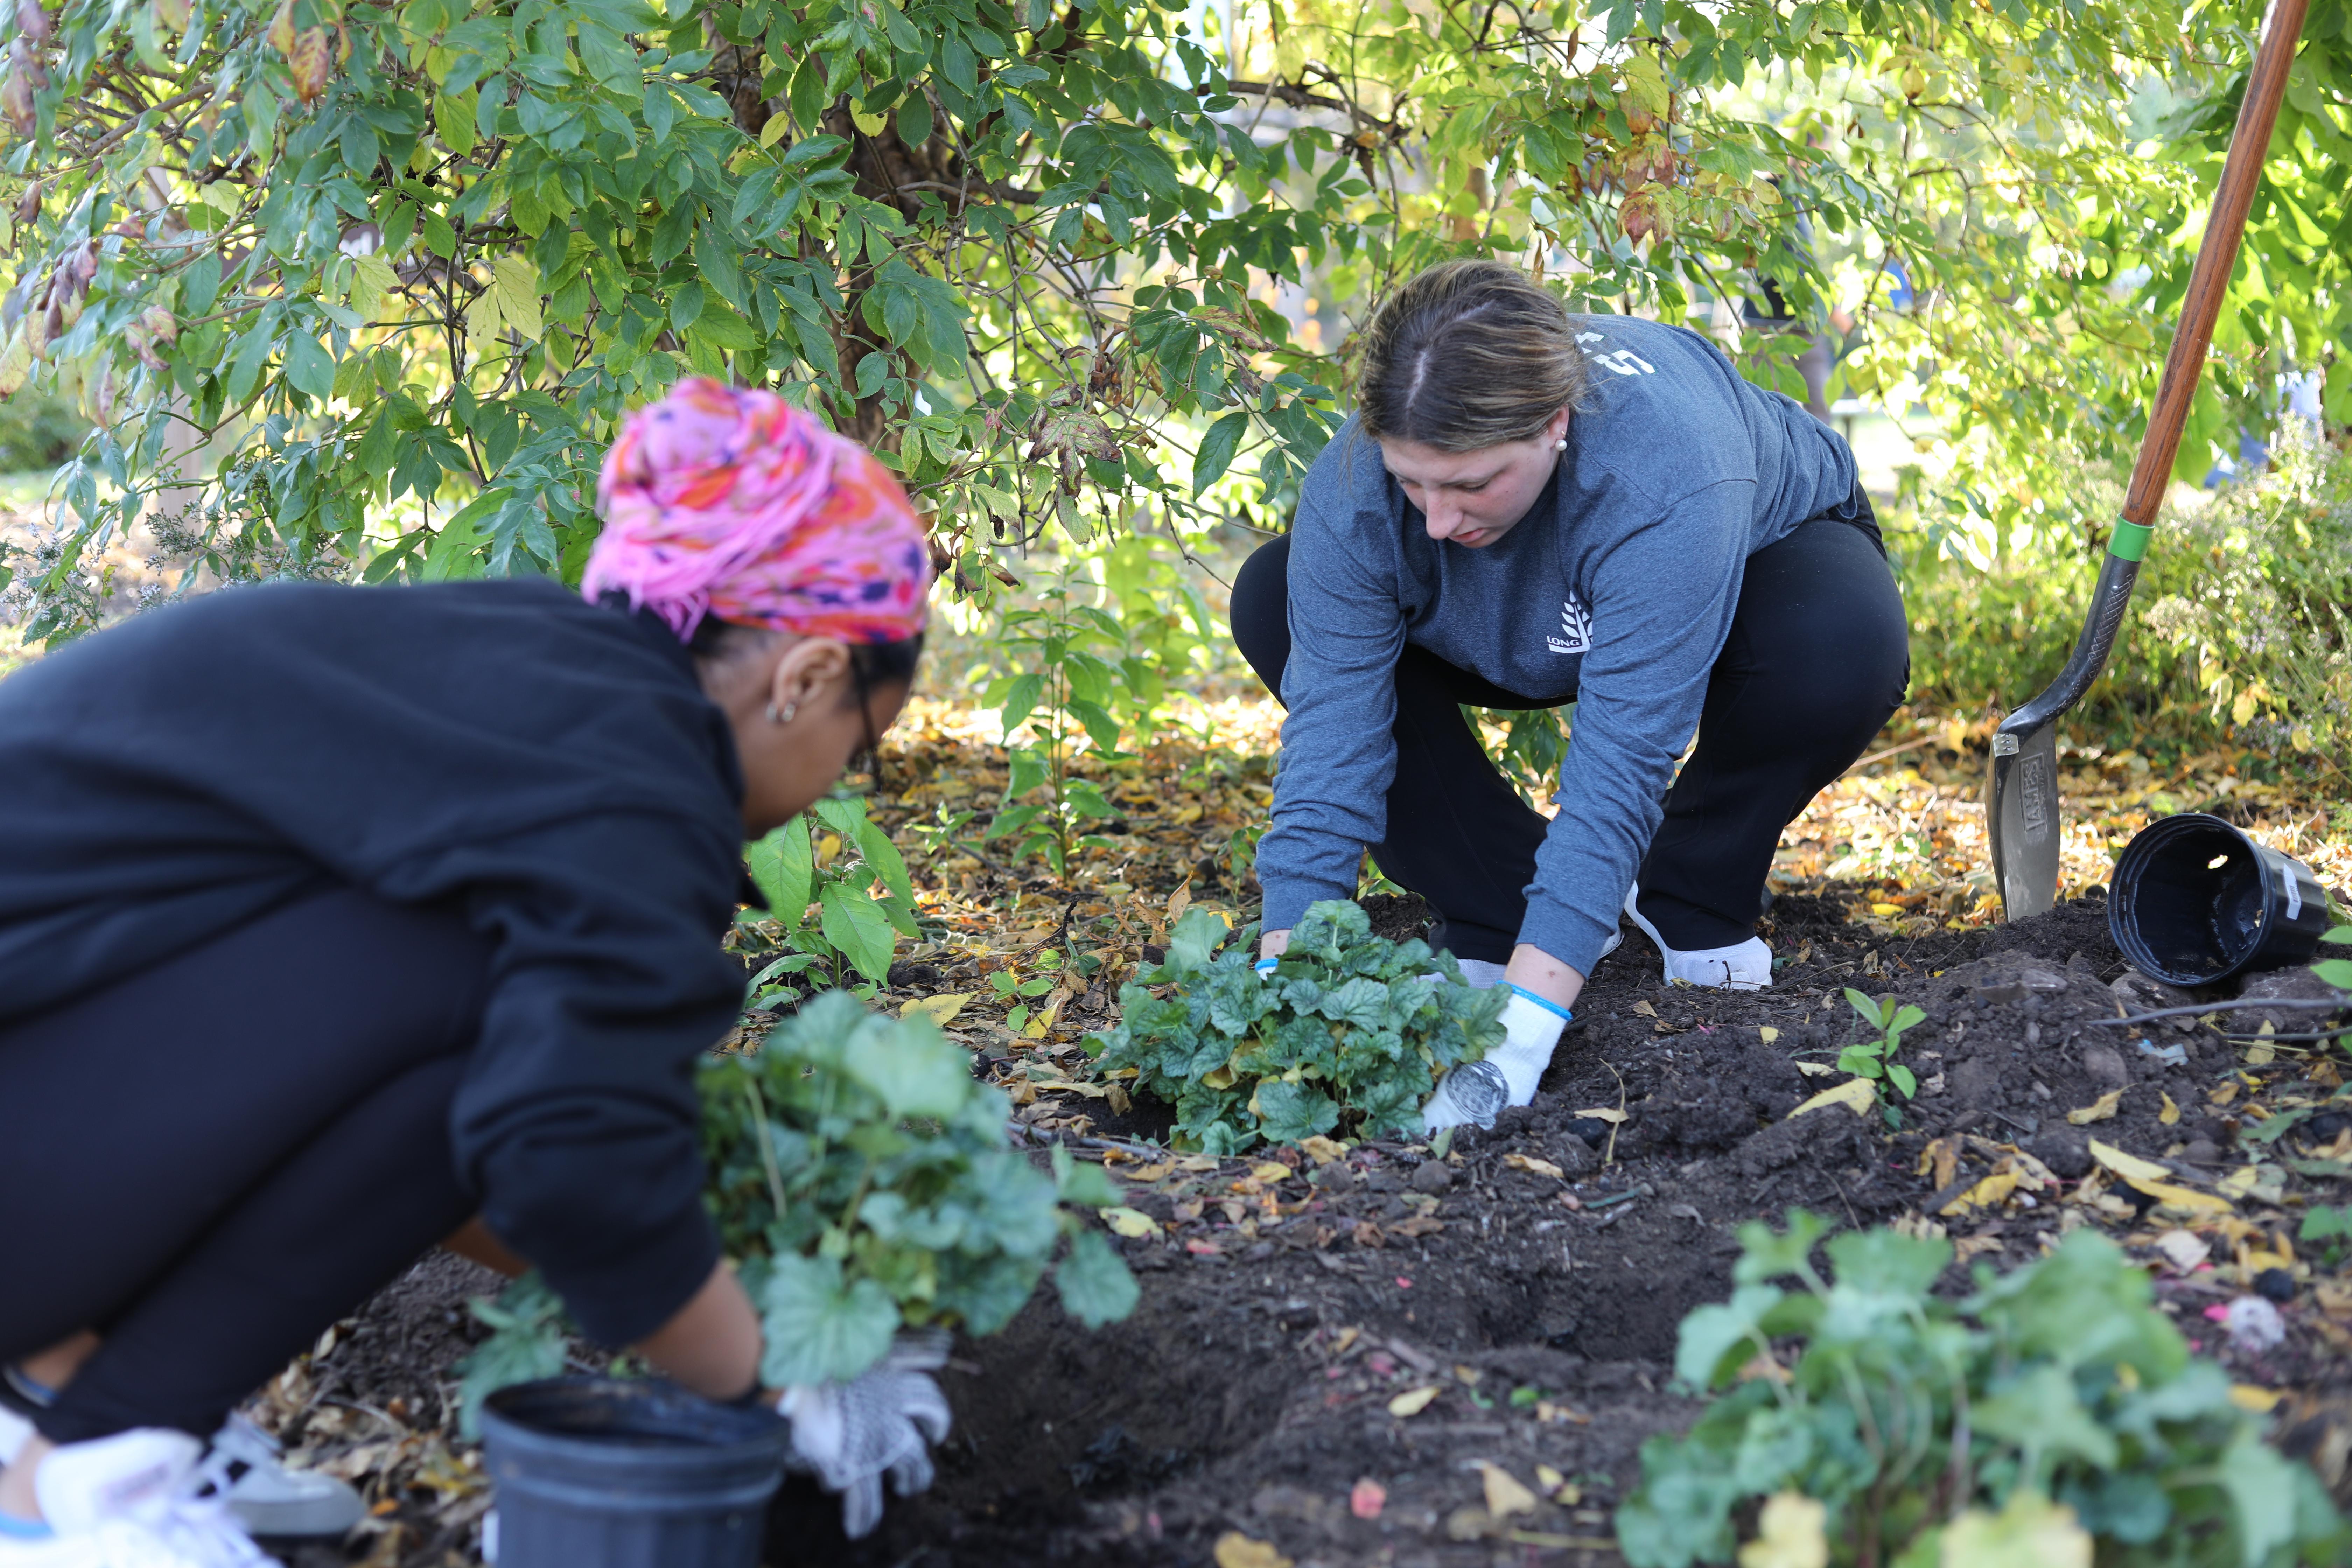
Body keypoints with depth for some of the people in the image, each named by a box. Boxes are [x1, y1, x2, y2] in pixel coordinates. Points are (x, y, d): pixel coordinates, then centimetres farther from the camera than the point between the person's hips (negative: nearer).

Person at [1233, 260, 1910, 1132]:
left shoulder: (1666, 477, -45)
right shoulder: (1353, 488, -33)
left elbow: (1619, 763, -47)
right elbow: (1330, 740, -32)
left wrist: (1519, 1036, -52)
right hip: (1540, 638, 3)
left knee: (1846, 646, -39)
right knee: (1273, 603, -18)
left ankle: (1693, 896, -7)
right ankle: (1497, 914, -7)